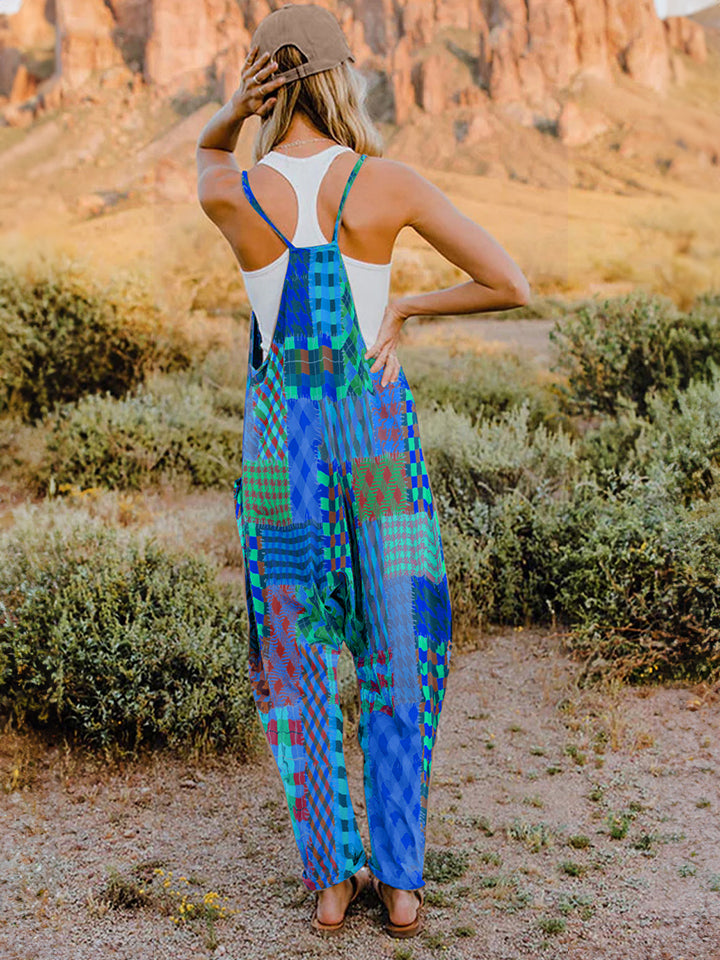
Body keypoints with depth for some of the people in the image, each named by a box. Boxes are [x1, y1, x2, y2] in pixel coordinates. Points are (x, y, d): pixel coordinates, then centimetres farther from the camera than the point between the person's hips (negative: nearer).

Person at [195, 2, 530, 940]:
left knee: (296, 663, 14)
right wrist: (407, 307, 5)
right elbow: (514, 285, -7)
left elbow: (207, 153, 21)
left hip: (282, 445, 1)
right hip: (379, 441, 0)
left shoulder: (227, 192, -7)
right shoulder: (391, 182, -9)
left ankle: (330, 880, 19)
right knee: (400, 659, 13)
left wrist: (232, 110, -2)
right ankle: (400, 880, 16)